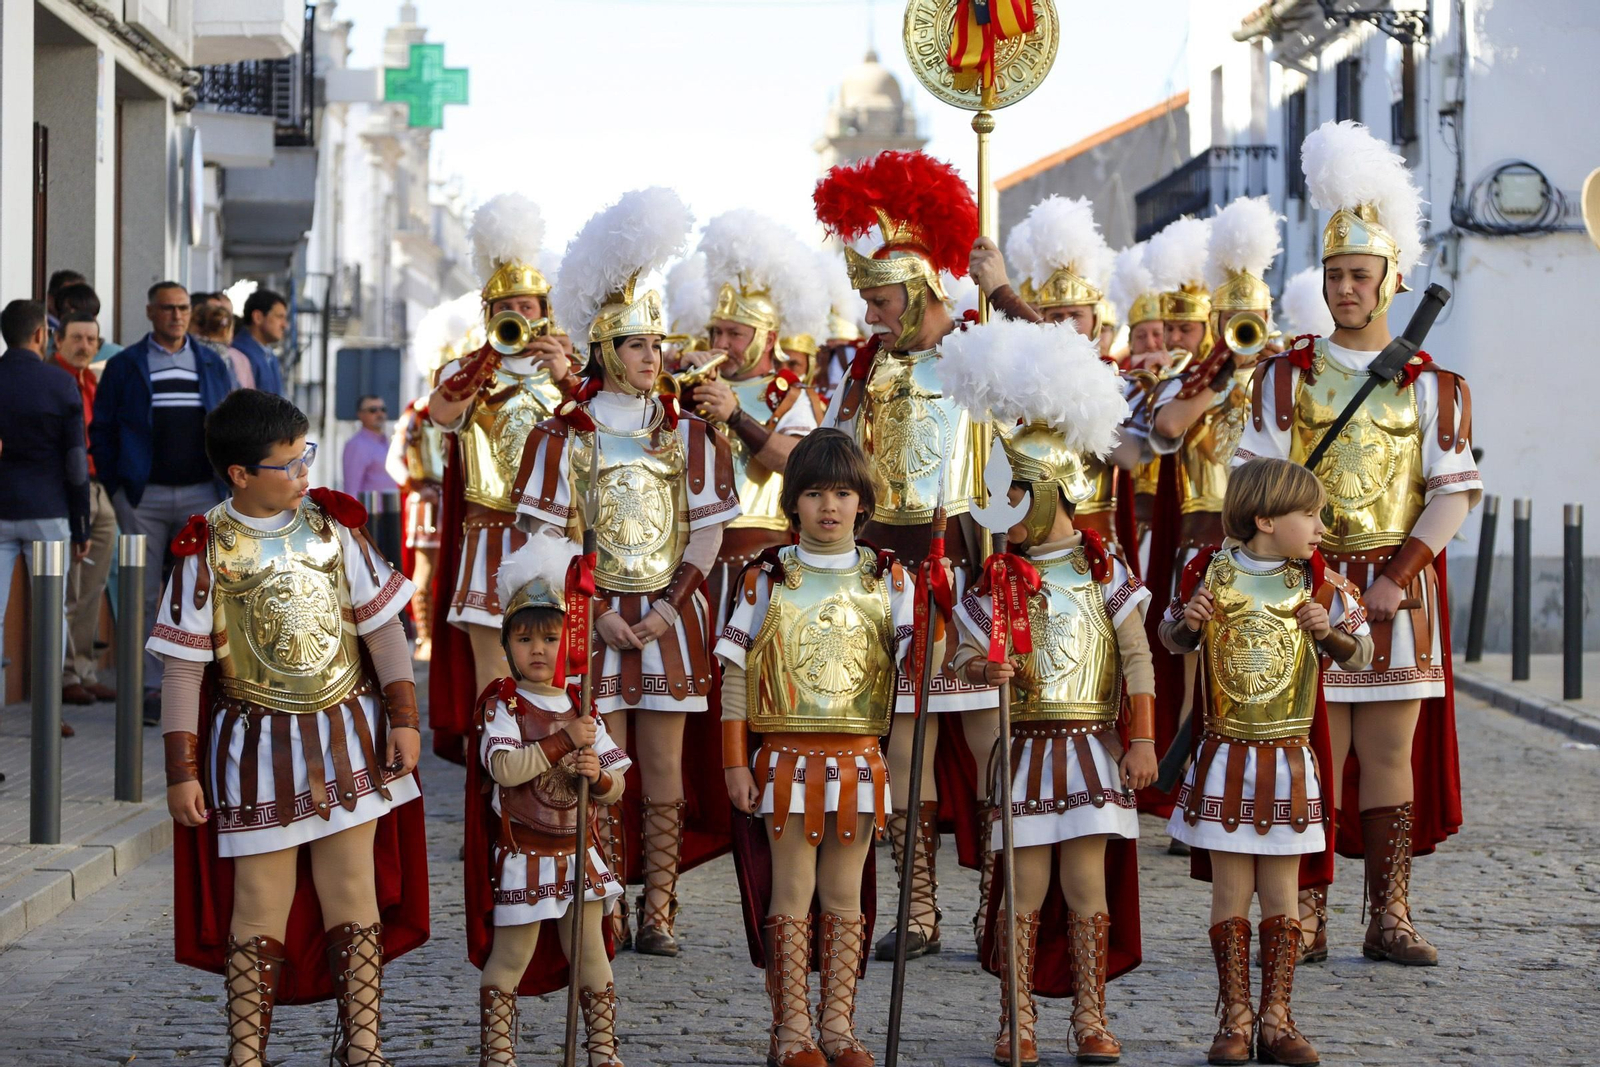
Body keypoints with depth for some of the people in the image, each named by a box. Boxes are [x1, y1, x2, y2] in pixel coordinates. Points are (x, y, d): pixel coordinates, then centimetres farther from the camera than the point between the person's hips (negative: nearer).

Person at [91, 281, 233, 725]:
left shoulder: (212, 365, 12)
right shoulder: (124, 366, 5)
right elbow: (101, 430, 4)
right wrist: (116, 488, -2)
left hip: (201, 495, 2)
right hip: (144, 497, -1)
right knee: (143, 596, 0)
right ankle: (151, 688, 5)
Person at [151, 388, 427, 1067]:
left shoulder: (334, 527, 0)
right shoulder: (207, 551, -8)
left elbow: (381, 626, 7)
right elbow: (182, 667, -5)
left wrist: (403, 719, 3)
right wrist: (182, 770, -7)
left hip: (348, 741, 3)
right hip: (257, 750, -2)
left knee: (355, 896, 4)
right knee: (261, 904, 1)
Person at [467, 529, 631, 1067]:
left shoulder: (583, 709, 7)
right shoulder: (502, 705, -7)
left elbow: (616, 789, 7)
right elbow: (504, 768, -23)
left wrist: (598, 776, -16)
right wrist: (564, 741, -23)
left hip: (578, 854, 5)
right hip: (521, 855, -4)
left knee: (590, 955, 10)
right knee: (511, 957, 1)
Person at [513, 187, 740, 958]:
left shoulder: (688, 437, 7)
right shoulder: (565, 437, 0)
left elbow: (706, 532, 4)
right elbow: (546, 536, -3)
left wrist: (668, 606, -8)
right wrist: (599, 611, -11)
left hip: (670, 622, 2)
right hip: (595, 619, -2)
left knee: (665, 773, 2)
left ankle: (658, 913, 7)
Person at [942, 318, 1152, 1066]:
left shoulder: (1103, 572, 0)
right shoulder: (994, 580, 2)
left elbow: (1137, 656, 1)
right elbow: (966, 654, -3)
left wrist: (1142, 739, -2)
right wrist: (981, 668, -27)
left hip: (1092, 748, 0)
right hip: (1025, 747, 1)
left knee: (1087, 886, 2)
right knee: (1025, 888, 1)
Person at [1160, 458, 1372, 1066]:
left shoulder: (1319, 584, -1)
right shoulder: (1210, 573, -2)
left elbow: (1360, 656, 2)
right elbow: (1174, 640, 13)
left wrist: (1330, 632, -17)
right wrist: (1188, 622, -9)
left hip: (1291, 763, 1)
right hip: (1224, 760, -1)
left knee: (1282, 893, 4)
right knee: (1231, 892, 3)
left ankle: (1276, 1017, 11)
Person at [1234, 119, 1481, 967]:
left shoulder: (1434, 385, 5)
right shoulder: (1286, 376, 5)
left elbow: (1455, 492, -1)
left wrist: (1397, 576, -12)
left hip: (1399, 593, 1)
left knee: (1391, 753, 2)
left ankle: (1389, 919, 7)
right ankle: (1305, 919, 3)